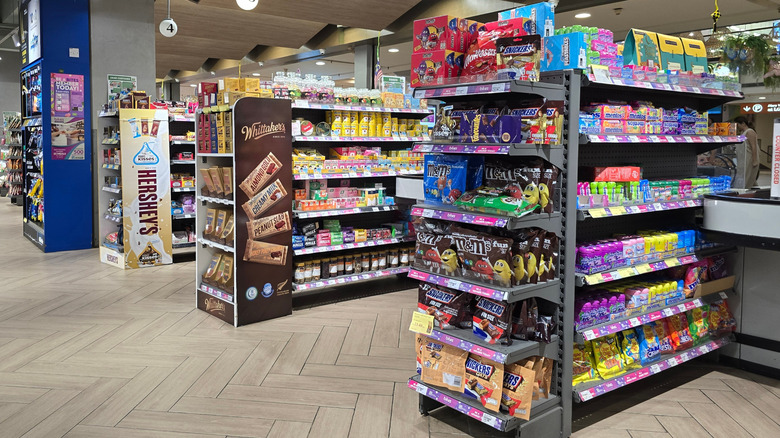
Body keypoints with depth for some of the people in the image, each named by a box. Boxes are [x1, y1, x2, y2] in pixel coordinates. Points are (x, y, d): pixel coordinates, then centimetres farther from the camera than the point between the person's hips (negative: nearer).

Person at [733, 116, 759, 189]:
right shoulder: (742, 133, 18)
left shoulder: (749, 132, -11)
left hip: (749, 161, -10)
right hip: (741, 162, 10)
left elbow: (754, 147, -18)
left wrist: (755, 161, -24)